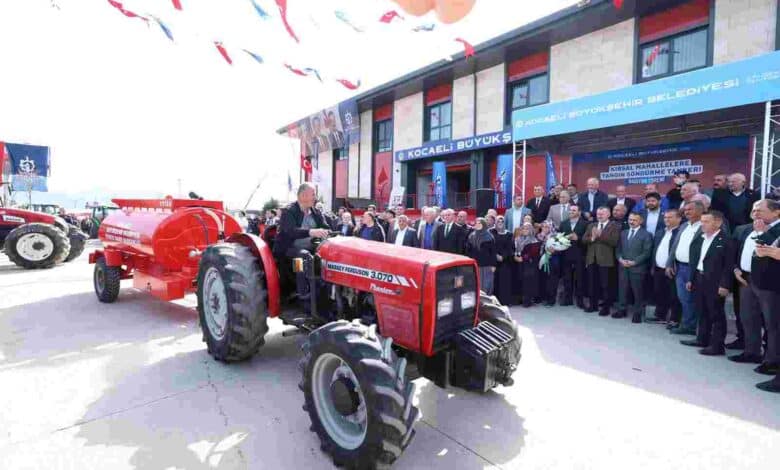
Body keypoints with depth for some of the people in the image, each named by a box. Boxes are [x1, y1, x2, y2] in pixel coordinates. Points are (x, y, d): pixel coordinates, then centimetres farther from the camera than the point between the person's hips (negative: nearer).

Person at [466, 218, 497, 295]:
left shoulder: (489, 237, 0)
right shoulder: (471, 236, 9)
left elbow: (493, 252, -2)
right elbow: (467, 251, 8)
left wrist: (493, 265, -7)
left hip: (486, 265, -3)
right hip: (474, 265, 3)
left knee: (486, 285, 1)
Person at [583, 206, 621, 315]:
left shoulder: (615, 226, -1)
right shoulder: (591, 225, 16)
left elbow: (614, 242, -15)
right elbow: (584, 240, 7)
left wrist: (600, 235, -18)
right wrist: (592, 238, -13)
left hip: (605, 260, -5)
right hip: (591, 259, 5)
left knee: (605, 285, 1)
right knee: (592, 284, 12)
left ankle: (606, 307, 11)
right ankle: (593, 305, 23)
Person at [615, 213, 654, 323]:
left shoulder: (646, 234, -1)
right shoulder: (623, 233, 16)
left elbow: (647, 252, -8)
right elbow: (618, 249, 14)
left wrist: (634, 262, -15)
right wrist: (620, 259, -4)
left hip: (637, 268, -4)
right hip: (623, 267, 5)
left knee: (638, 292, 2)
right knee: (622, 290, 9)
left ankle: (637, 313, 13)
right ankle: (622, 310, 19)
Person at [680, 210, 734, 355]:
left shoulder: (726, 241, -10)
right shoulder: (699, 239, 11)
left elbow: (729, 265, -14)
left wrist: (724, 285, -18)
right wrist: (690, 279, 13)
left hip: (715, 283, -7)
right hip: (699, 280, 7)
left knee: (716, 314, 1)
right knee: (702, 312, 16)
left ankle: (718, 346, 8)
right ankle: (702, 339, 27)